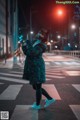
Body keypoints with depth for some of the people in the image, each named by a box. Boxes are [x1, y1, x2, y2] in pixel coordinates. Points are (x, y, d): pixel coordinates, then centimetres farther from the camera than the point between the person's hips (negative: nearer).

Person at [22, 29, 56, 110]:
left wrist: (29, 44, -22)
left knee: (37, 87, 4)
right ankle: (50, 99, 26)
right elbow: (27, 53, 16)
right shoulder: (34, 42, 12)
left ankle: (37, 105, 19)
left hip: (37, 68, -10)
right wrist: (24, 47, 0)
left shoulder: (40, 46, -14)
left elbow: (33, 53, -31)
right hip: (33, 69, 10)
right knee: (35, 87, 17)